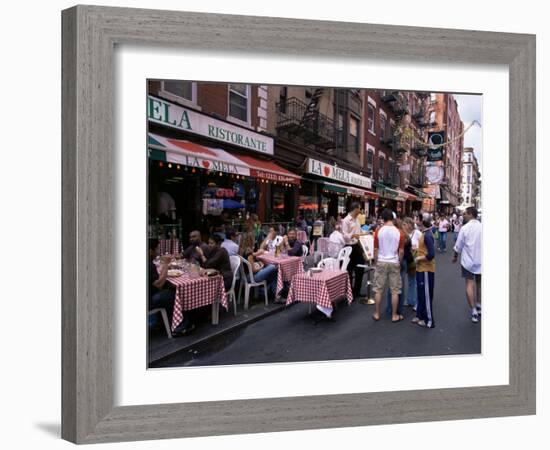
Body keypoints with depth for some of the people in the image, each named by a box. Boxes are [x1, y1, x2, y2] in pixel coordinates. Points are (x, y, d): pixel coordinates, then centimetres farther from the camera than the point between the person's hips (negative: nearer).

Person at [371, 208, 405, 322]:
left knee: (378, 290, 9)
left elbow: (375, 249, -4)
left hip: (381, 262, 0)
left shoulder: (379, 231, -7)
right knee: (395, 291, 8)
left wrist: (376, 263, 8)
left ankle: (377, 314, 16)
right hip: (394, 263, 0)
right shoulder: (398, 232, -6)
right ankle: (394, 315, 15)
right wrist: (399, 262, 12)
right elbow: (401, 251, -4)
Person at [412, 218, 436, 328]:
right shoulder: (424, 234, 8)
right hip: (421, 268, 9)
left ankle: (429, 321, 12)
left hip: (426, 269, -9)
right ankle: (420, 316, 30)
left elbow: (431, 255, -26)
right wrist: (417, 250, 7)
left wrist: (419, 258, -15)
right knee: (420, 293, 18)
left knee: (426, 295, 1)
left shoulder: (427, 235, -20)